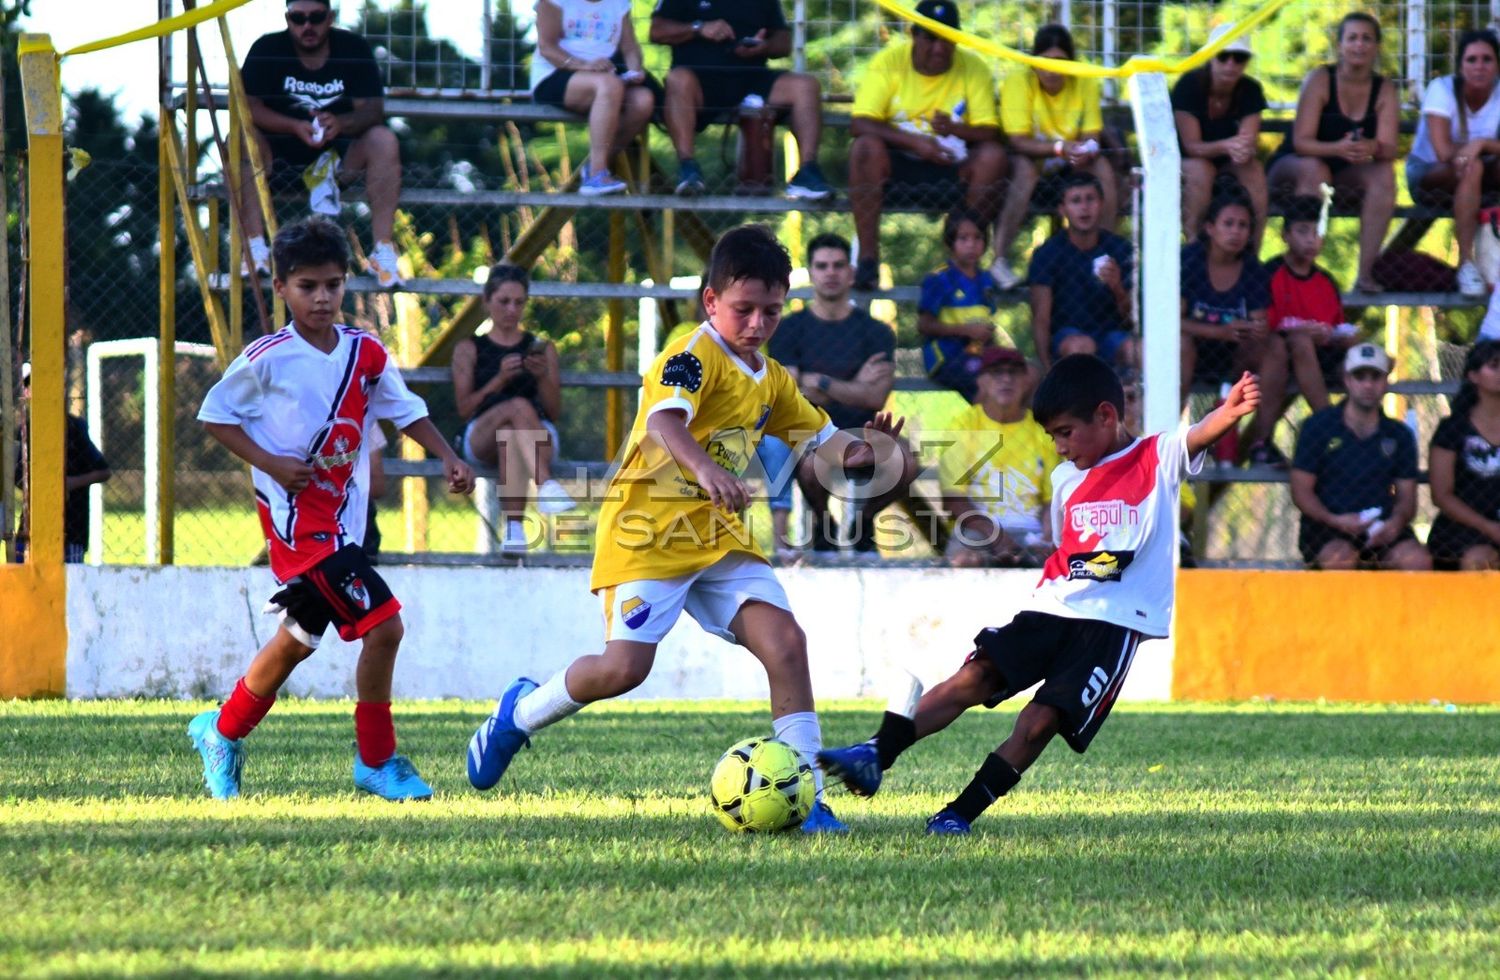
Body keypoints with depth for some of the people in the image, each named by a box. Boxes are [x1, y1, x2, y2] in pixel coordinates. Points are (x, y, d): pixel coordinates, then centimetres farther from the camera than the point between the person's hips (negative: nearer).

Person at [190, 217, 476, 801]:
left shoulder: (365, 354, 4)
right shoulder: (266, 359, -10)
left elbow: (405, 411, 16)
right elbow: (215, 415, -3)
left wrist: (447, 457, 2)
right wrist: (270, 463, -15)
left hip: (341, 511, 7)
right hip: (293, 511, -7)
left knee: (297, 638, 17)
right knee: (381, 625, -16)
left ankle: (222, 733, 36)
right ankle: (377, 762, -5)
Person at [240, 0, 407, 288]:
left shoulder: (354, 49, -2)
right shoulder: (267, 50, -5)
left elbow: (373, 110, -10)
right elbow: (249, 107, -15)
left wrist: (340, 123, -33)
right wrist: (295, 127, -31)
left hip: (338, 154, 1)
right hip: (281, 154, -1)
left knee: (383, 141, -27)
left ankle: (383, 251, -28)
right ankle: (256, 248, -35)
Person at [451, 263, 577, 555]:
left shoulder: (543, 348, 23)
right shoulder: (469, 349, 20)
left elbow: (555, 413, 15)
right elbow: (464, 408, 6)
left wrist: (543, 377, -4)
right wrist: (499, 380, -9)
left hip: (539, 435, 1)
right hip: (480, 438, -1)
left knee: (512, 437, -41)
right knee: (519, 406, -39)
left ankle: (513, 526, -61)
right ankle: (546, 486, -64)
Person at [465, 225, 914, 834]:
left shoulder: (773, 382, 14)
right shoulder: (696, 356, -12)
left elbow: (822, 440, 25)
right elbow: (663, 422, -31)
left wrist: (859, 449, 0)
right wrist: (704, 468, -51)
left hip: (720, 537, 7)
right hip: (649, 531, -7)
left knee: (784, 642, -12)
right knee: (624, 666, -17)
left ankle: (806, 801, -10)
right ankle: (522, 712, 14)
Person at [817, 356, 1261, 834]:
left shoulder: (1158, 460, -1)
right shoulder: (1067, 478, 17)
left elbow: (1198, 436, -22)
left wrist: (1230, 412, -41)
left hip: (1113, 622, -5)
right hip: (1053, 609, 5)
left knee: (1041, 720, -14)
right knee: (973, 677, -12)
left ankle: (961, 813, -9)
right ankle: (876, 755, -17)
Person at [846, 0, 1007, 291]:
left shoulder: (974, 68, -3)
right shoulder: (888, 62, -7)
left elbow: (989, 133, -8)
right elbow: (859, 125, -15)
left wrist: (956, 129, -31)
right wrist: (915, 142, -29)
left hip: (952, 171, 1)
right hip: (896, 166, -1)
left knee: (993, 156, -27)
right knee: (866, 147, -32)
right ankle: (867, 258, -31)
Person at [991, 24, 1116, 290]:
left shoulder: (1085, 83, -6)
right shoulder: (1018, 81, -17)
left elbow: (1091, 137, -7)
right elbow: (1019, 142, -23)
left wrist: (1085, 151, -32)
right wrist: (1060, 148, -38)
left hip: (1068, 167, 4)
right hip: (1030, 159, -4)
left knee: (1102, 167, -24)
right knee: (1025, 168, -36)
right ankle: (999, 261, -39)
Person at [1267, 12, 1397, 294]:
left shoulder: (1384, 89, -3)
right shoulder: (1320, 80, -13)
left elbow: (1389, 148, -13)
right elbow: (1301, 141, -21)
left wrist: (1373, 148, -38)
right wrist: (1338, 148, -40)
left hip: (1343, 176, 3)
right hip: (1290, 168, -3)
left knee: (1384, 174, -25)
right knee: (1315, 169, -36)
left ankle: (1365, 271, -28)